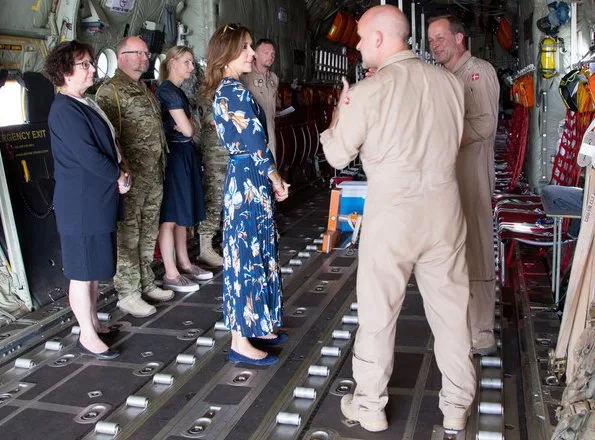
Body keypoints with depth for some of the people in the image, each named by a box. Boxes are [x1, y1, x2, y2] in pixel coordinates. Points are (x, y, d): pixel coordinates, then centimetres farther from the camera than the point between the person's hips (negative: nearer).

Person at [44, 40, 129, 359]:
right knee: (83, 271, 0)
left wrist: (119, 174, 3)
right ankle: (87, 336, 10)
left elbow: (107, 144, 18)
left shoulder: (85, 104, 14)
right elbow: (87, 154, -22)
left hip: (98, 199, 10)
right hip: (81, 204, -10)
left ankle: (92, 322, 31)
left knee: (95, 267, 18)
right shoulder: (65, 110, -17)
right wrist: (118, 177, -10)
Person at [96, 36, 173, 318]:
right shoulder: (110, 91, -10)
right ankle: (128, 294, 7)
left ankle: (146, 283, 28)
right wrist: (123, 170, -23)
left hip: (154, 176, 9)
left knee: (148, 234, 16)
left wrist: (162, 166, 20)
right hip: (131, 178, -9)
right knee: (128, 236, -1)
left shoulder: (145, 90, 19)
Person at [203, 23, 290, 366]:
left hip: (242, 180, 10)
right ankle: (241, 342, 7)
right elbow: (256, 143, -18)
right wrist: (277, 179, -4)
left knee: (255, 254, 17)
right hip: (250, 183, -10)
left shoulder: (222, 90, 13)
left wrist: (272, 179, 14)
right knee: (247, 257, -3)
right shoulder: (236, 91, -16)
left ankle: (256, 327, 29)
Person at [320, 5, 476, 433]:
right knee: (451, 307, 13)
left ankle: (370, 405, 23)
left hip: (392, 210, -4)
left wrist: (340, 110, 14)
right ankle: (458, 405, 25)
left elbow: (338, 155, -1)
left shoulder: (367, 92, -12)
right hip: (444, 204, 4)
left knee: (378, 309, 10)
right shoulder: (450, 82, 1)